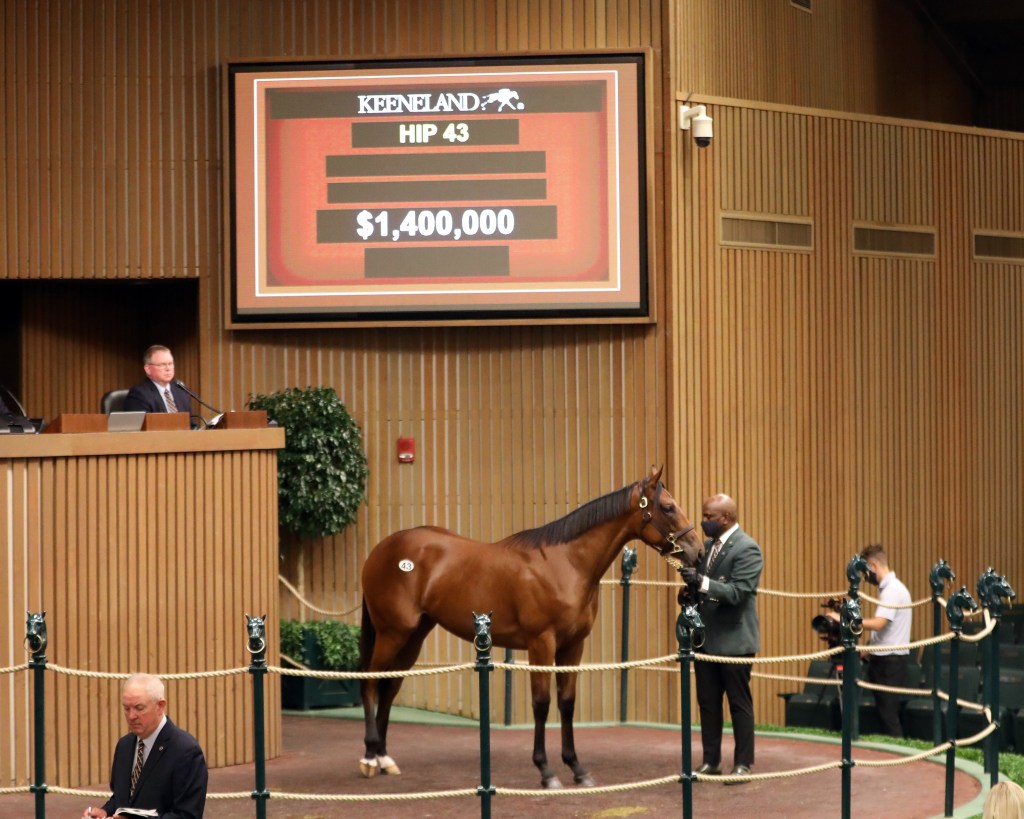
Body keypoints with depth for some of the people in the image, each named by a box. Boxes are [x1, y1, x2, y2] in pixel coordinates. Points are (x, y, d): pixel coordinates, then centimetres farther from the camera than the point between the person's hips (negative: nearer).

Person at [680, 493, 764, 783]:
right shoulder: (708, 546, 11)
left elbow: (738, 593, -22)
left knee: (739, 703, 1)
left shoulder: (747, 549, -14)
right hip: (705, 637, 8)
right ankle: (711, 761, 19)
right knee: (707, 703, 11)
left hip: (733, 639, -8)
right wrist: (690, 592, -1)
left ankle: (743, 763, 8)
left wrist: (702, 582, -32)